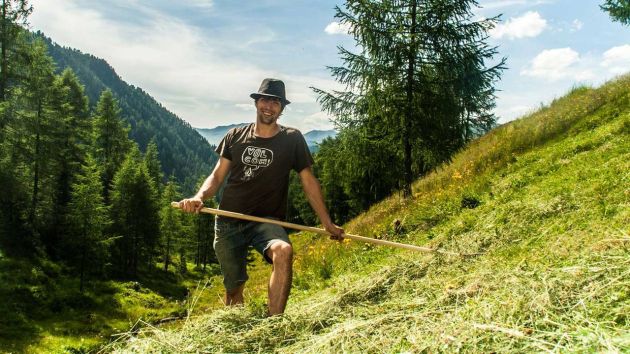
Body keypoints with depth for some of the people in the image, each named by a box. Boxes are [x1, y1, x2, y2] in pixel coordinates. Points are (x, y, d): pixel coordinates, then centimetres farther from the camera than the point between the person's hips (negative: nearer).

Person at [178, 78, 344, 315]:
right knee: (234, 287, 6)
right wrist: (199, 197, -12)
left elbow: (309, 182, 5)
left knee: (283, 251, -34)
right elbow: (217, 176, 10)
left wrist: (327, 223, 3)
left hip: (267, 221, -2)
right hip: (228, 222, 2)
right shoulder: (235, 136, 7)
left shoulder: (292, 139, 2)